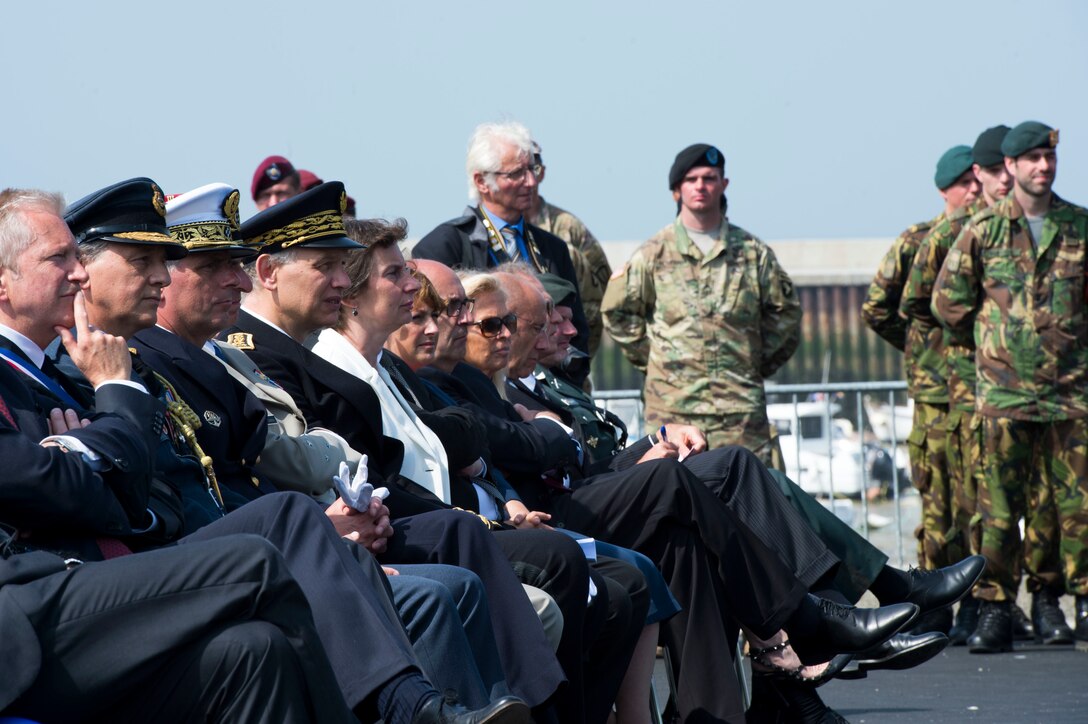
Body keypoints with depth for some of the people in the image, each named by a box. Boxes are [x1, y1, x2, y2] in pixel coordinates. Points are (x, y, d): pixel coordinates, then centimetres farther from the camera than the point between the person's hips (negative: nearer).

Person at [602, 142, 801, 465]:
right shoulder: (654, 254, 6)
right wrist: (652, 357, 6)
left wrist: (758, 361, 11)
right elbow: (617, 311, 12)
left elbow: (785, 311, 17)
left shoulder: (752, 252, 10)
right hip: (672, 403, -1)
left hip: (741, 402, 1)